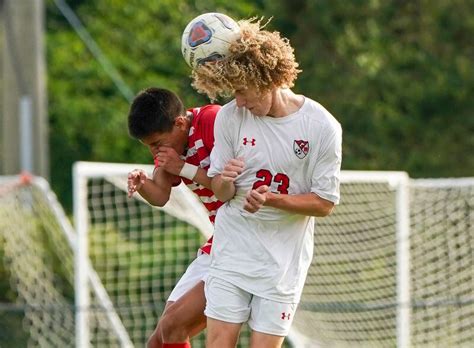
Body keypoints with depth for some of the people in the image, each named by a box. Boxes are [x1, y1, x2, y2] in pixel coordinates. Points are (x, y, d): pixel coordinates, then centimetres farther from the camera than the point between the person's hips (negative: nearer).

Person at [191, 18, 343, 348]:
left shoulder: (323, 127, -11)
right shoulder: (229, 116, -4)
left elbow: (325, 203, -6)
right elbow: (220, 193, 2)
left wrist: (272, 199, -22)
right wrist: (226, 181, -23)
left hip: (284, 259, -2)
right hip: (232, 250, 2)